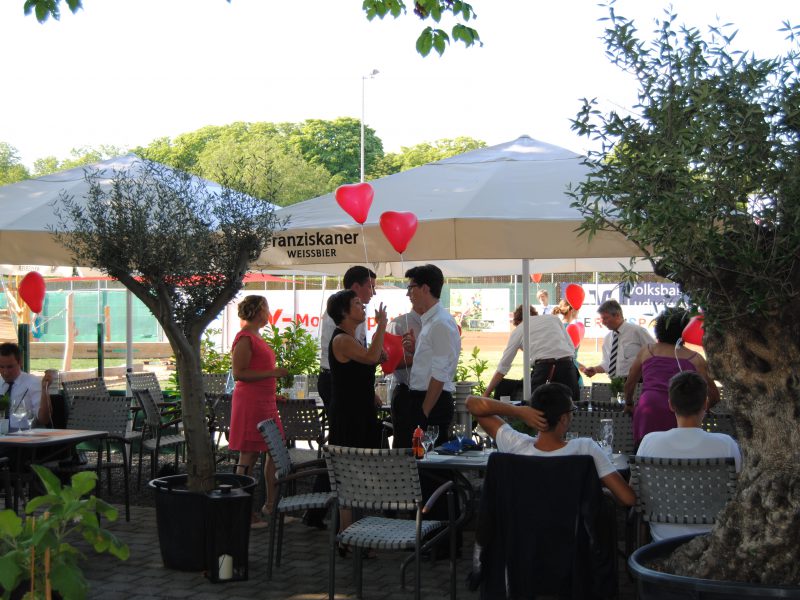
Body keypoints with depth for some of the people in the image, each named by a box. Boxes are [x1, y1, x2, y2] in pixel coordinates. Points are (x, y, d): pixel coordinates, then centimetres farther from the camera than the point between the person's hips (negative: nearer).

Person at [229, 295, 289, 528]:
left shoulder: (256, 338, 19)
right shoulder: (245, 338, -12)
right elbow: (239, 373, -20)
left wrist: (274, 393, 25)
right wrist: (272, 373, -19)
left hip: (264, 402, 10)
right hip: (250, 402, -10)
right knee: (249, 455, -6)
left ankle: (271, 503, 19)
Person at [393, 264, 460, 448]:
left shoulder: (441, 324, -14)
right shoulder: (429, 321, 16)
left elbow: (440, 374, -18)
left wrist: (424, 412, -18)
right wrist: (415, 350, 6)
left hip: (433, 403, -9)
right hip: (420, 398, 9)